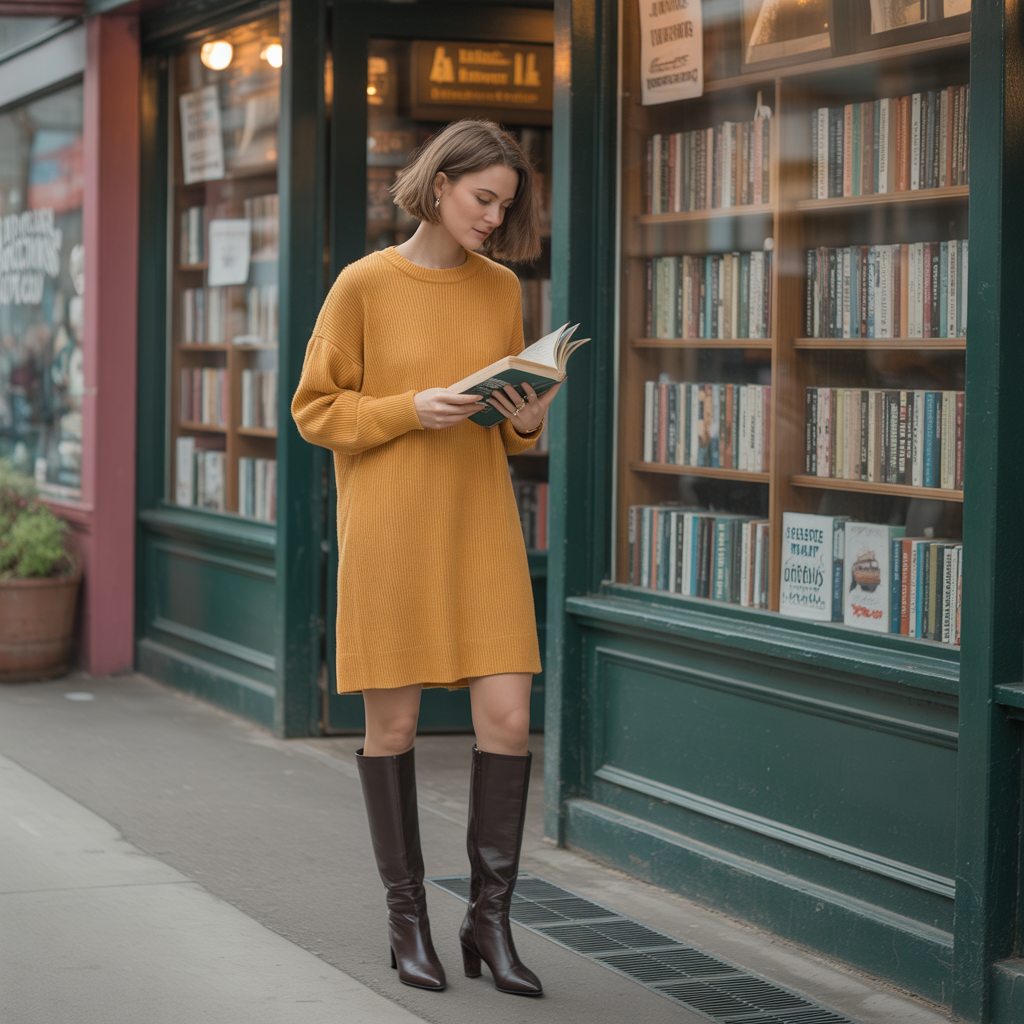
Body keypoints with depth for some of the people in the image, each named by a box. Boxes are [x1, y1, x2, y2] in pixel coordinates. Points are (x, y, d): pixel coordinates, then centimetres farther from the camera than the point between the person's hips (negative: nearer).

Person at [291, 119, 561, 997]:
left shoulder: (503, 289, 9)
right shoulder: (365, 285, -4)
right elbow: (316, 409, -2)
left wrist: (529, 422, -5)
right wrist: (411, 409, -16)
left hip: (481, 526, 4)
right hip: (389, 528, -3)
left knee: (507, 717, -4)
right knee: (393, 725, 4)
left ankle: (490, 918, 8)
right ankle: (407, 915, 18)